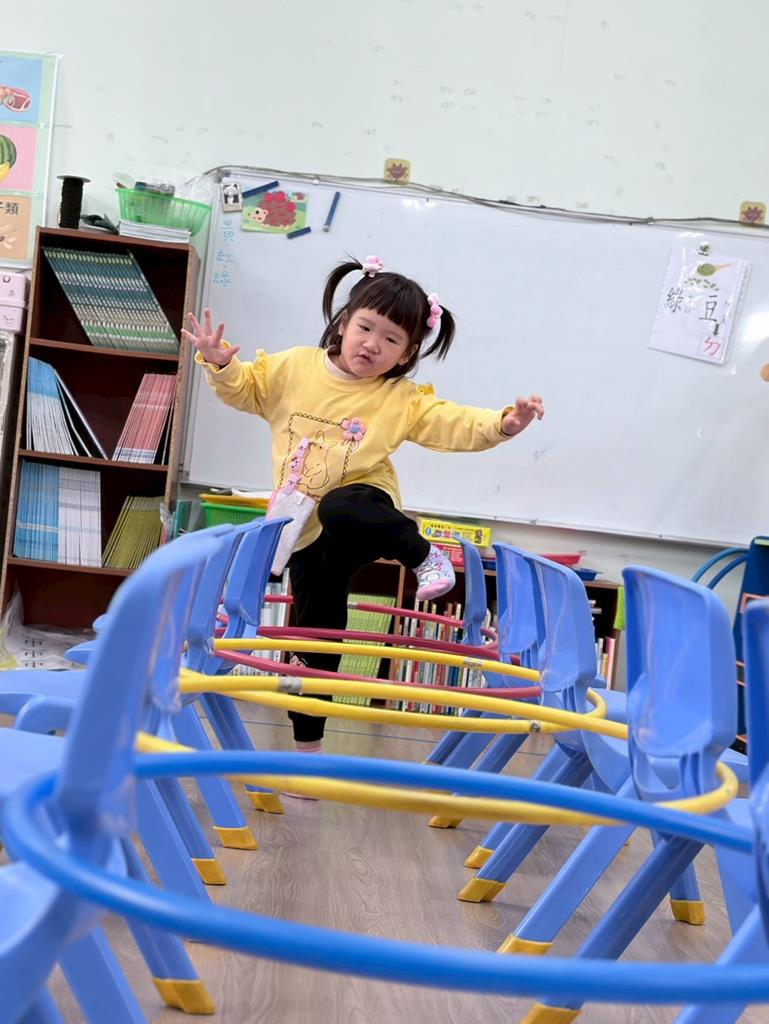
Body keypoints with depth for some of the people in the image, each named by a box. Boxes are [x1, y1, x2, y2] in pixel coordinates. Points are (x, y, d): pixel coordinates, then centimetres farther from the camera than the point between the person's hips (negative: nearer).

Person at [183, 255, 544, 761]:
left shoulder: (402, 399, -6)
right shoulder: (294, 367, 1)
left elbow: (455, 426, -14)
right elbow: (245, 390, 10)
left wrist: (503, 423, -30)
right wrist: (220, 363, -10)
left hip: (361, 509, -3)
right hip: (308, 535, 3)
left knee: (339, 510, -42)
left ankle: (424, 554, -16)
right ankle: (309, 746, 26)